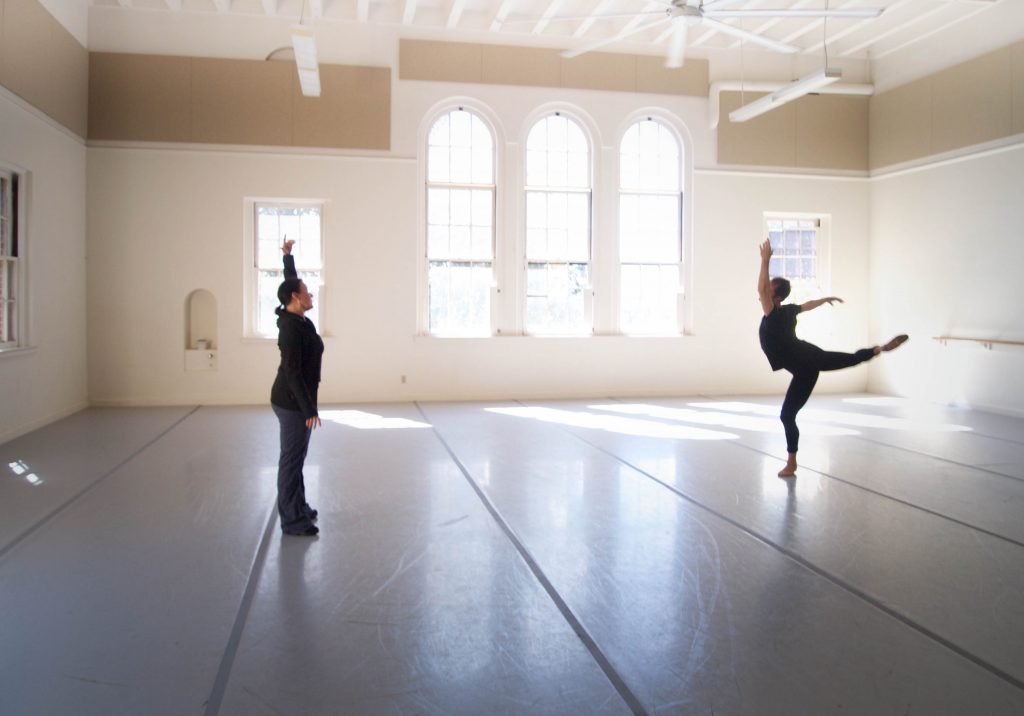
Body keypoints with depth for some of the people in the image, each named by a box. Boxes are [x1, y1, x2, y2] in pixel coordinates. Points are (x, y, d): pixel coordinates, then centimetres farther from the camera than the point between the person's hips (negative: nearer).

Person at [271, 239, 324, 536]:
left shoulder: (295, 319, 5)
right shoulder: (292, 328, -21)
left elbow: (291, 282, 23)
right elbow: (292, 373, -24)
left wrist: (288, 255, 29)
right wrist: (309, 409, -24)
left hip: (295, 399, 10)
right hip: (293, 401, -10)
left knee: (296, 456, 18)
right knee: (292, 459, -3)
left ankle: (298, 506, 30)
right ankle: (291, 520, 5)